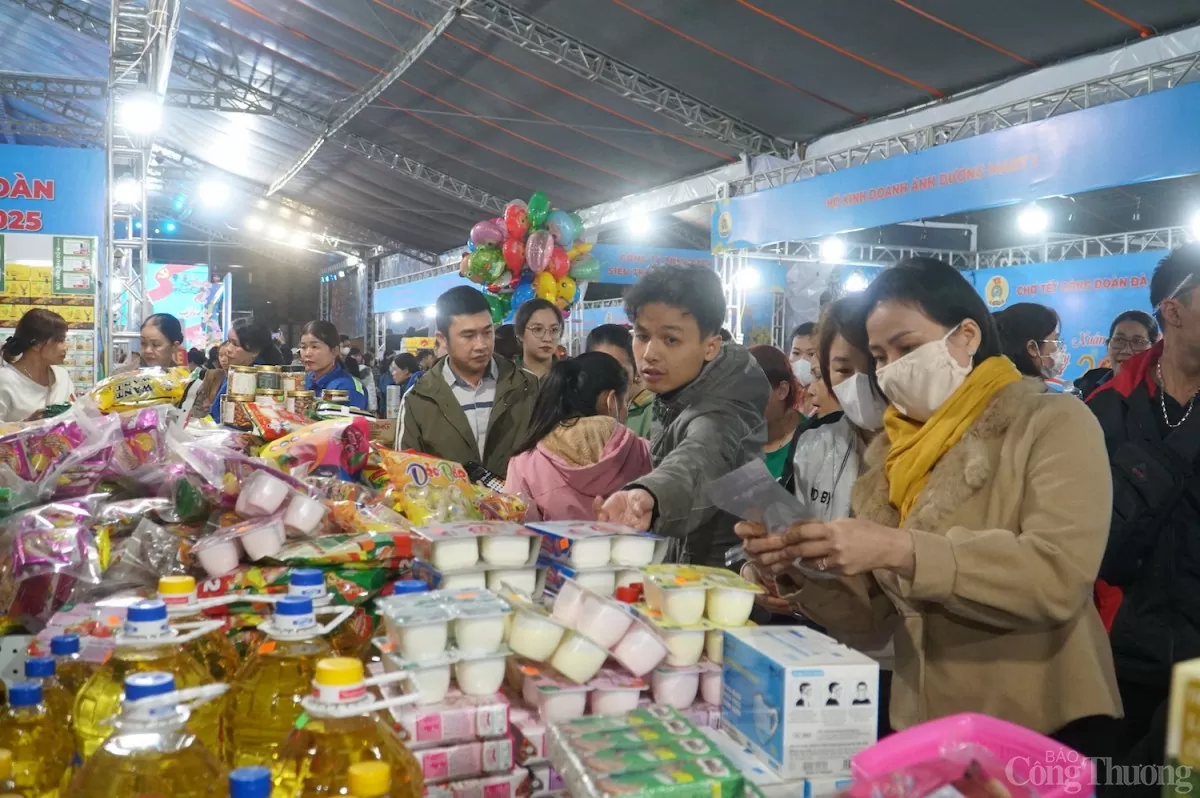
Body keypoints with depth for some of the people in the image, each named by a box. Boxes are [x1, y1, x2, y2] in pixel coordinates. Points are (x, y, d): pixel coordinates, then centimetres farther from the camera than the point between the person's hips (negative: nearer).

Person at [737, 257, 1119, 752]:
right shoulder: (889, 450, 5)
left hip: (1041, 732, -5)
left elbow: (1058, 578, -25)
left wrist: (900, 551, -31)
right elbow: (868, 610, 4)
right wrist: (804, 569, -15)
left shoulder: (1053, 424, -9)